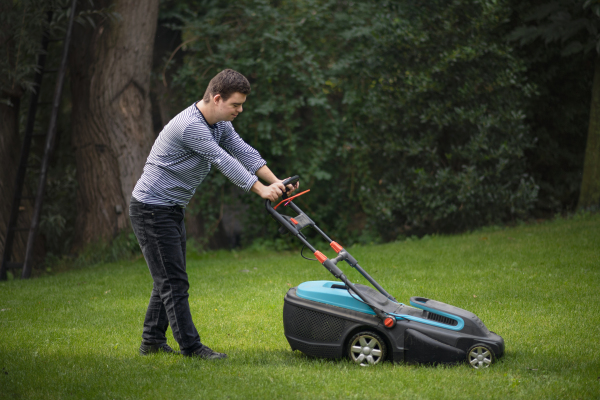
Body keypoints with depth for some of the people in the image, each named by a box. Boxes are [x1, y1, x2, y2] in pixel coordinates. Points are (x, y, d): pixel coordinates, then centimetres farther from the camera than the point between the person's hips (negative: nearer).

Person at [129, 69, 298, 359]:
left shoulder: (220, 123, 7)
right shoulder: (190, 126, -25)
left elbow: (242, 151, 4)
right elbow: (223, 161, -25)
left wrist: (276, 182, -6)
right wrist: (261, 190, -22)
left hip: (173, 209, 10)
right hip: (152, 208, -10)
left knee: (170, 279, 13)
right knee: (173, 281, -7)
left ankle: (152, 341, 21)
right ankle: (190, 346, -4)